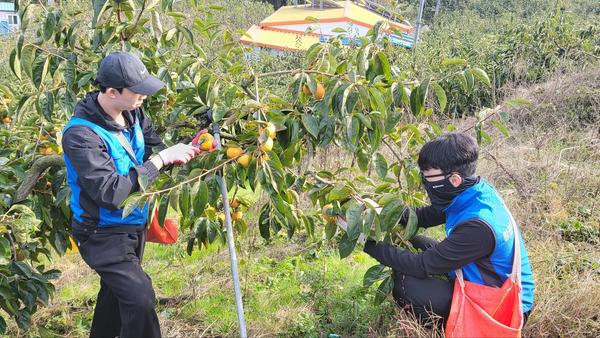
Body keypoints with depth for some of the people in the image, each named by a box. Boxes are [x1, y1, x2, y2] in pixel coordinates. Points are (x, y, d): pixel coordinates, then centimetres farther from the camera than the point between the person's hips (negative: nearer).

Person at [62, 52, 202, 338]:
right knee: (140, 298, -18)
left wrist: (187, 148, -17)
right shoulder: (81, 134, -27)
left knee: (117, 291, 25)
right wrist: (161, 159, -30)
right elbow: (111, 193, -32)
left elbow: (153, 149, 3)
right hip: (104, 234, -8)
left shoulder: (133, 113, -5)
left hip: (133, 225, 8)